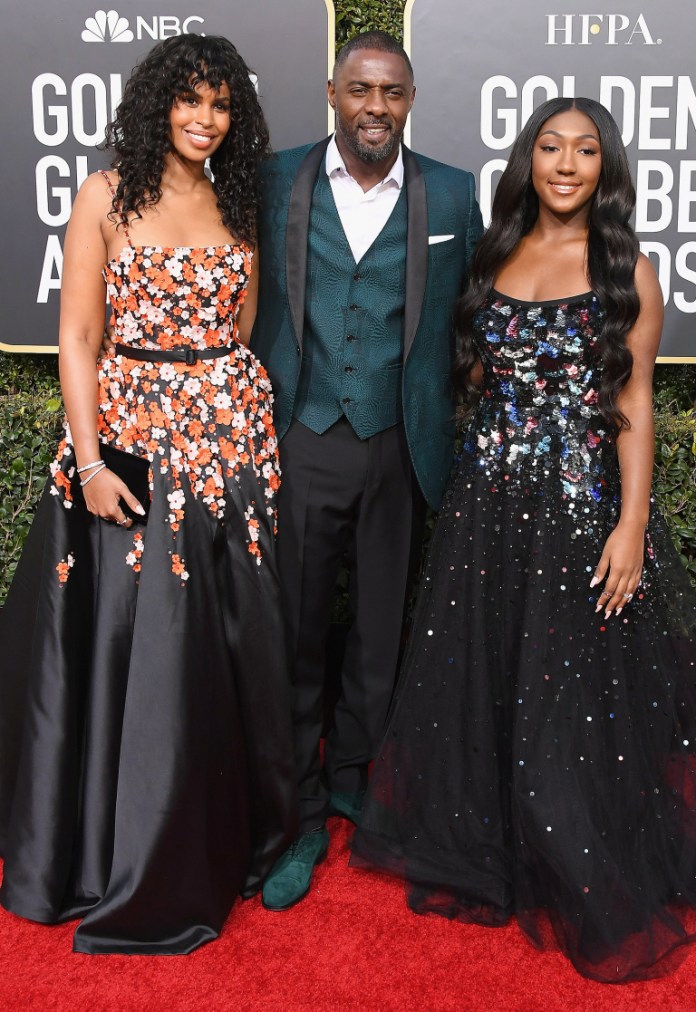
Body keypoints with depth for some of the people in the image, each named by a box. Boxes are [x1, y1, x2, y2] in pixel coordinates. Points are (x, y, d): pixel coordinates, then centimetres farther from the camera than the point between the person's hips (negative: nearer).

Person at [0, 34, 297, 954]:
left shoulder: (238, 207, 11)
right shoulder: (108, 196, 0)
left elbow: (245, 332, 14)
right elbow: (77, 337, -4)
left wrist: (255, 419, 3)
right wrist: (90, 462, -13)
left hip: (231, 434, 4)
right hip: (133, 434, -3)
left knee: (235, 643, 9)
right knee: (134, 646, 2)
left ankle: (231, 836, 30)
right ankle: (134, 864, 21)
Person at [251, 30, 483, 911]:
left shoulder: (451, 196, 3)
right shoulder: (275, 182, 1)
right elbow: (245, 304, 4)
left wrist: (458, 442, 2)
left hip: (402, 449, 1)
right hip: (298, 443, 0)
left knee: (381, 634, 14)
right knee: (295, 638, 7)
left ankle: (354, 780, 37)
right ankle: (302, 818, 23)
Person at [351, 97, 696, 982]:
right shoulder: (495, 256, 10)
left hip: (582, 504, -4)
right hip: (486, 499, 4)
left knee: (573, 702, 2)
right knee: (475, 684, 11)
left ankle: (598, 901, 21)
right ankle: (482, 862, 32)